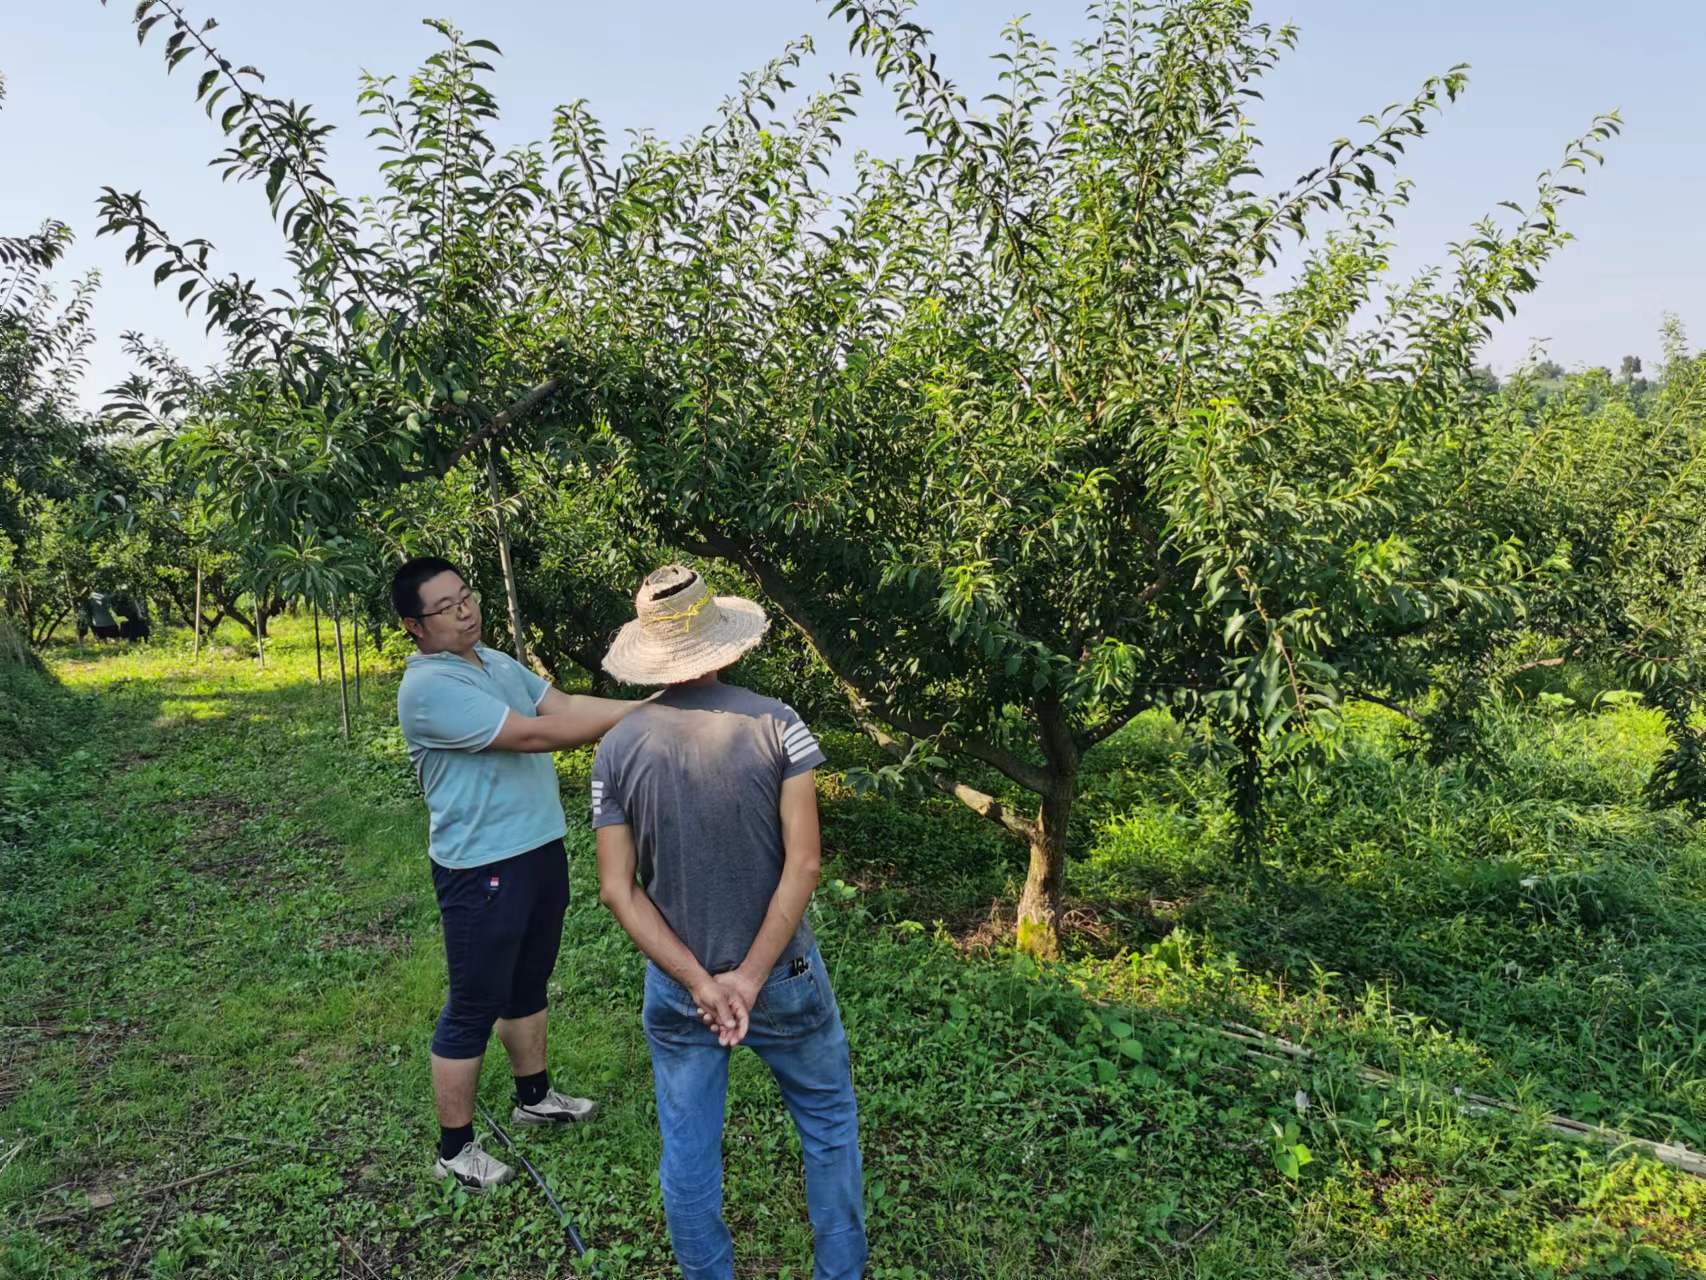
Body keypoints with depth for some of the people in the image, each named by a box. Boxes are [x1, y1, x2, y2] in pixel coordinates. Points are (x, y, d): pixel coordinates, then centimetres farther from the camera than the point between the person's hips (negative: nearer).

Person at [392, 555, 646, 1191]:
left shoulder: (496, 661, 8)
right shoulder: (429, 687, -22)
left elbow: (564, 704, 3)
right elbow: (533, 733, -27)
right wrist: (637, 712, -27)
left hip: (540, 848, 9)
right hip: (483, 870, -9)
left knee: (528, 983, 24)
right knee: (473, 1009, 5)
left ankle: (534, 1097, 44)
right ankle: (455, 1149, 21)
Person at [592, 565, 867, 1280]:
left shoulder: (616, 750, -8)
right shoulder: (775, 724, -14)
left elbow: (618, 889, -9)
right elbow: (803, 863, -18)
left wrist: (698, 982, -10)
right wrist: (751, 976, -14)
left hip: (675, 985, 2)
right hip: (782, 975, -1)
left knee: (687, 1151, 17)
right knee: (829, 1122, 20)